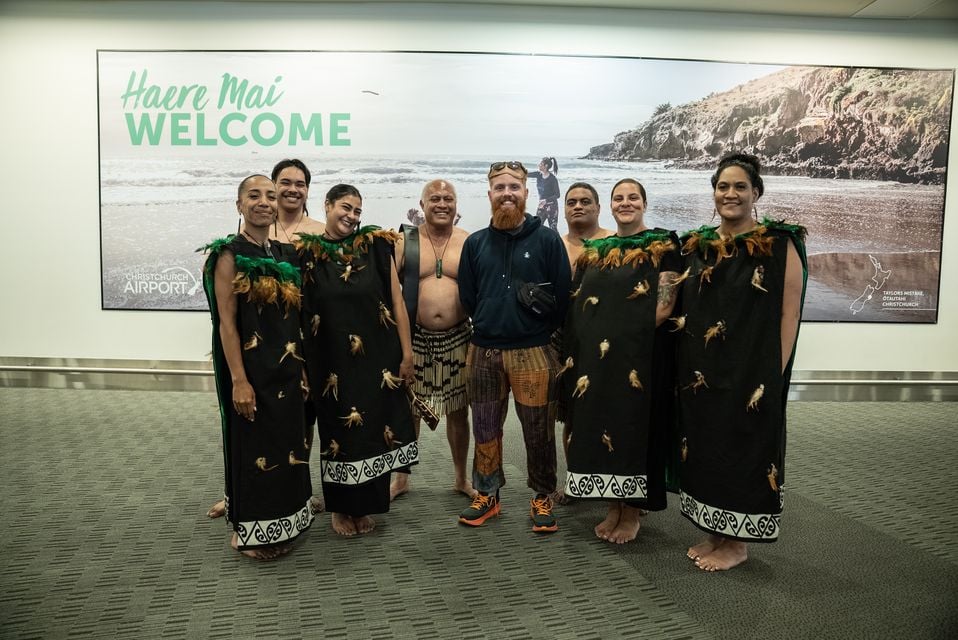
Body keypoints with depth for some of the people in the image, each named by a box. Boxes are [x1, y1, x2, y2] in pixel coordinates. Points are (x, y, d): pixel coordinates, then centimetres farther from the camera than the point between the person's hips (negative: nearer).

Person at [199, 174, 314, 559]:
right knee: (253, 447, 5)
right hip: (251, 368, -7)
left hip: (287, 367, 7)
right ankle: (250, 531, 23)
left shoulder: (283, 254, 9)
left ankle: (279, 525, 33)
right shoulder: (230, 255, -10)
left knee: (285, 444, 15)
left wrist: (300, 365, 11)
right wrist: (238, 380, -19)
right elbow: (226, 323, -15)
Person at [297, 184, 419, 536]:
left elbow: (397, 302, -1)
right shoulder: (307, 253, 0)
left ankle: (366, 506, 31)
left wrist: (406, 354, -3)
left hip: (377, 359, 1)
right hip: (331, 361, 0)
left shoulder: (376, 247, 0)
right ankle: (341, 508, 31)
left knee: (374, 428, 10)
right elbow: (296, 309, 3)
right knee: (338, 429, 11)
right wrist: (301, 363, 1)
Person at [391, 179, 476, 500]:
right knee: (408, 408, 10)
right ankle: (401, 478, 28)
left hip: (457, 338, 1)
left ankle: (461, 478, 28)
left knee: (458, 411, 10)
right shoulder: (404, 242, 1)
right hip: (415, 338, 0)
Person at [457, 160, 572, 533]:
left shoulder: (547, 239, 1)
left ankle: (543, 499, 21)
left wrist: (538, 329, -3)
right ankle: (487, 495, 28)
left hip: (534, 352, -3)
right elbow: (467, 297, 11)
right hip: (483, 351, 3)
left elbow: (563, 295, -1)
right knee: (485, 429, 12)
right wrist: (491, 324, 0)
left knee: (538, 431, 4)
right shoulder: (475, 243, 10)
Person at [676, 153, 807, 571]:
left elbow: (789, 314, -10)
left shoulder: (780, 245, -7)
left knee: (743, 448, 4)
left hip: (751, 372, -5)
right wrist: (680, 321, 1)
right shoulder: (697, 245, 9)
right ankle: (714, 534, 29)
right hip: (701, 371, 6)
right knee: (703, 448, 12)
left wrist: (773, 375, -14)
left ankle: (737, 543, 21)